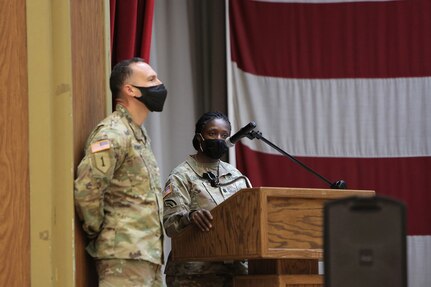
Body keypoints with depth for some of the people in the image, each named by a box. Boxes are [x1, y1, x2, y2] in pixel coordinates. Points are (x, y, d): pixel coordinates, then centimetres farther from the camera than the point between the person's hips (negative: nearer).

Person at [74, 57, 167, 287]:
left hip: (148, 254, 9)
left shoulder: (139, 134, 19)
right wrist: (97, 231, -9)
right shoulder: (112, 134, -12)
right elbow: (86, 189, -21)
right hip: (125, 254, -9)